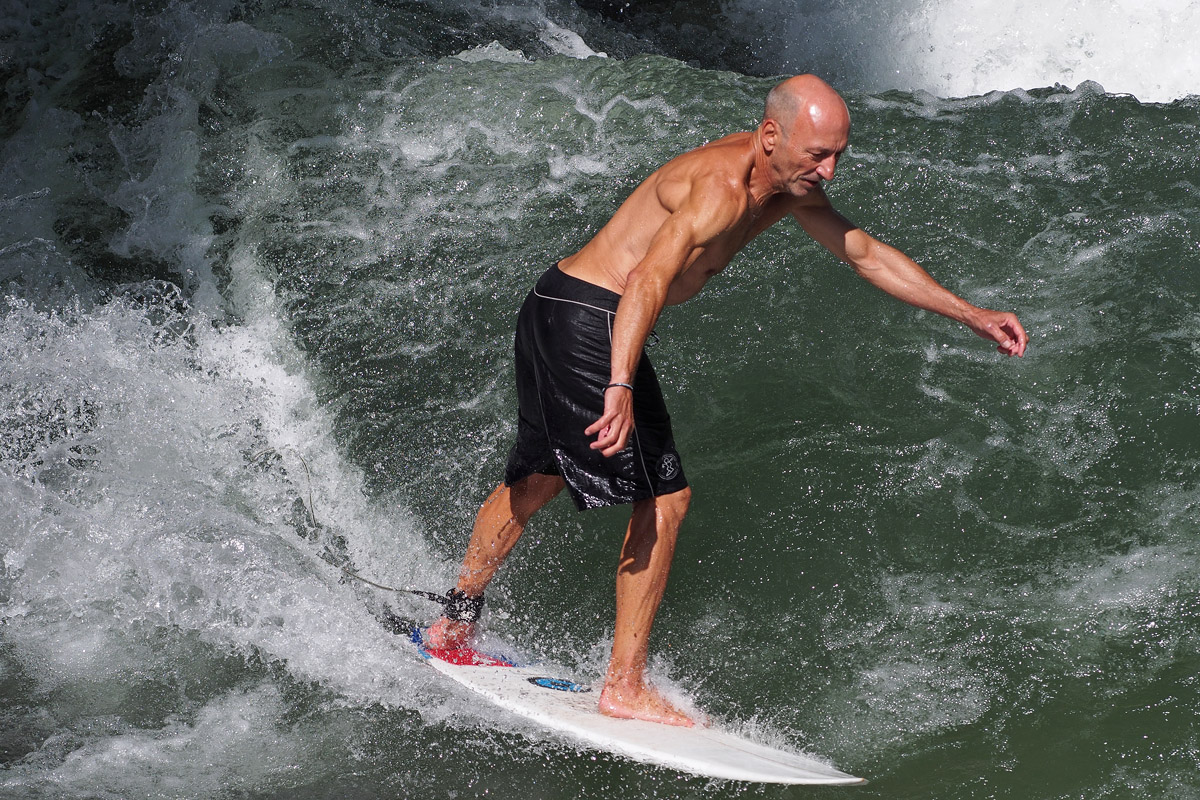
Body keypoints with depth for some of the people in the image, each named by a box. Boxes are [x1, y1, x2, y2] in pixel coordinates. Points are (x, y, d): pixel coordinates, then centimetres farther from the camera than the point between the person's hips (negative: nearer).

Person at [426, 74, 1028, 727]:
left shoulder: (788, 185, 6)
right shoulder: (722, 188, -25)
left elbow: (866, 253, 16)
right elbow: (647, 280, -38)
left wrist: (970, 316, 15)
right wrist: (620, 387, -51)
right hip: (585, 318, -10)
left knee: (537, 478, 23)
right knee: (663, 498, -8)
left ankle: (453, 628, 38)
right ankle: (625, 688, -1)